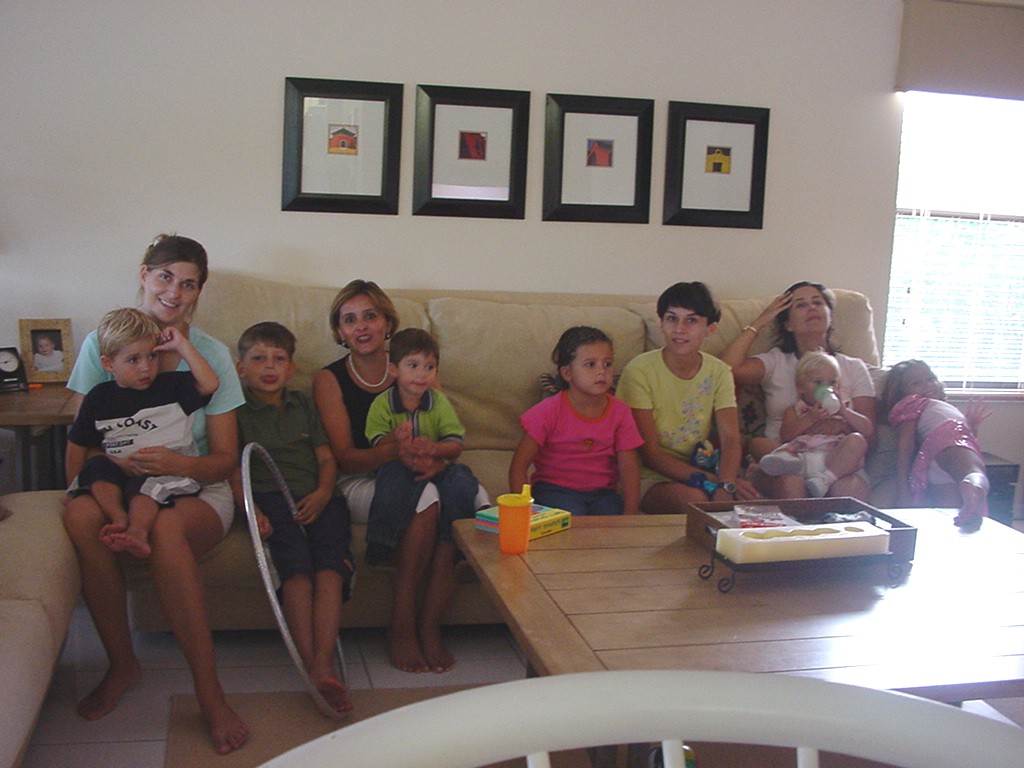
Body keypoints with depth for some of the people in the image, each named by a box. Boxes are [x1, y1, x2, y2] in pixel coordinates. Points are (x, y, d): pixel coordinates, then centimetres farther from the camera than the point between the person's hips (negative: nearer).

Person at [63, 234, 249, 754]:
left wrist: (178, 464, -24)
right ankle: (121, 664, -13)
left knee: (166, 527, -36)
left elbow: (225, 458, -2)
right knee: (79, 516, -33)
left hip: (197, 489, -2)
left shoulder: (211, 355, -1)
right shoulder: (101, 344, 2)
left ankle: (209, 691, -29)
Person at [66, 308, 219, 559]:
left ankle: (137, 531, -54)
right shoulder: (100, 397, 9)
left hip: (167, 470, -3)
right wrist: (75, 483, 8)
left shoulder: (170, 386, 3)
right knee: (97, 465, -24)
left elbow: (210, 384, -15)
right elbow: (77, 445, 15)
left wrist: (182, 345, -10)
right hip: (119, 471, 4)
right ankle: (119, 520, -39)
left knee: (145, 482, -33)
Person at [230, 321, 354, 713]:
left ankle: (324, 663, -36)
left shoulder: (304, 405, 27)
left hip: (316, 499, 3)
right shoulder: (236, 409, 17)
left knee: (331, 566, -26)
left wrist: (322, 494, -3)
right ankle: (312, 667, -34)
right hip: (269, 500, -2)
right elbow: (233, 470, 7)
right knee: (297, 569, -29)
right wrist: (250, 509, -12)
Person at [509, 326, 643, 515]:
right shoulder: (549, 411, -9)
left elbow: (629, 467, -3)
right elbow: (519, 465, -9)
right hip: (555, 488, -3)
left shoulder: (620, 412, 0)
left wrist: (631, 513, -17)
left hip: (602, 492, 3)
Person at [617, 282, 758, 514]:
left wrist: (726, 485, -29)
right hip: (650, 478, -4)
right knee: (695, 497, -34)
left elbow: (730, 439, -7)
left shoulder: (718, 372, 4)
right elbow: (649, 454, -14)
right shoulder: (639, 370, -11)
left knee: (744, 495, -26)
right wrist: (712, 481, -24)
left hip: (700, 469, 4)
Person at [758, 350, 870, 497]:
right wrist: (810, 418, -4)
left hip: (835, 459, 1)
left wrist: (843, 412, 3)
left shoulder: (843, 408, 30)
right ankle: (784, 459, -68)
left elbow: (867, 428, 14)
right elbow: (786, 435, 6)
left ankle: (825, 479, -41)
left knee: (857, 440, -26)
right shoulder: (795, 410, 26)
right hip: (803, 456, -1)